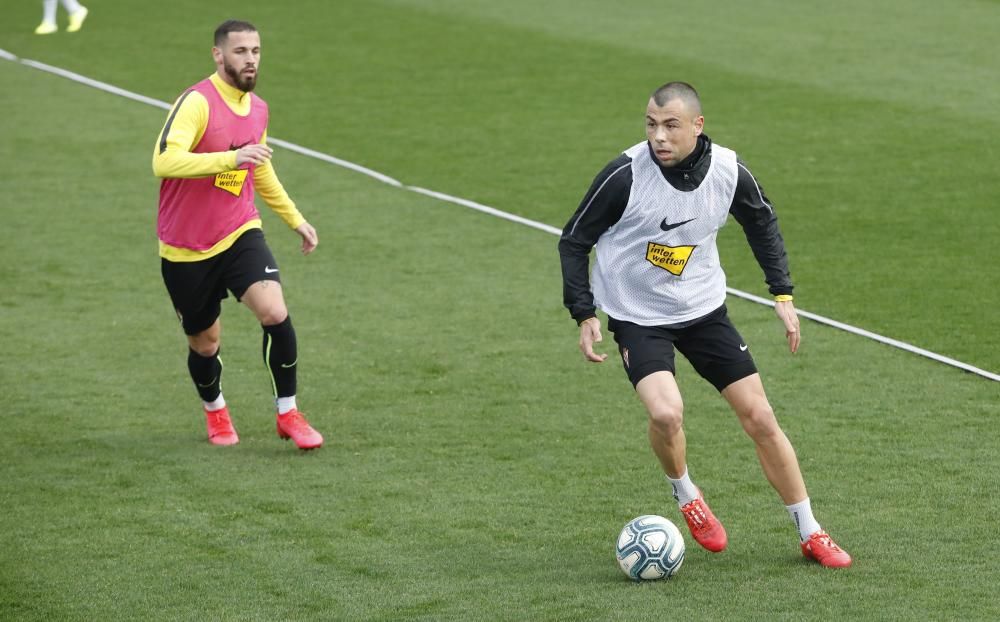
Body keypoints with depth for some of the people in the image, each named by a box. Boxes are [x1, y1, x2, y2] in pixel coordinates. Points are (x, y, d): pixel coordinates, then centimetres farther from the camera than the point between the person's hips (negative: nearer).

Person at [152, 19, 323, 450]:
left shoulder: (257, 109, 6)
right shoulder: (197, 103, -18)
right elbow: (164, 161, -33)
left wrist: (296, 220, 26)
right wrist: (231, 158, -40)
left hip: (239, 235, 4)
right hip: (186, 249, -4)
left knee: (276, 314, -19)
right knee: (205, 343, 10)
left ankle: (288, 414, -2)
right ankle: (215, 412, 42)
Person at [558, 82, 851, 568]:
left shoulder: (728, 172, -12)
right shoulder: (626, 174, -22)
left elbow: (762, 222, 10)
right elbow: (574, 241, -8)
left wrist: (782, 294, 6)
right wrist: (584, 315, -13)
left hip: (704, 309, 3)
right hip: (637, 316, -3)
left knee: (759, 417, 2)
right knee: (665, 412, -27)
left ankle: (810, 535, 16)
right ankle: (685, 496, 5)